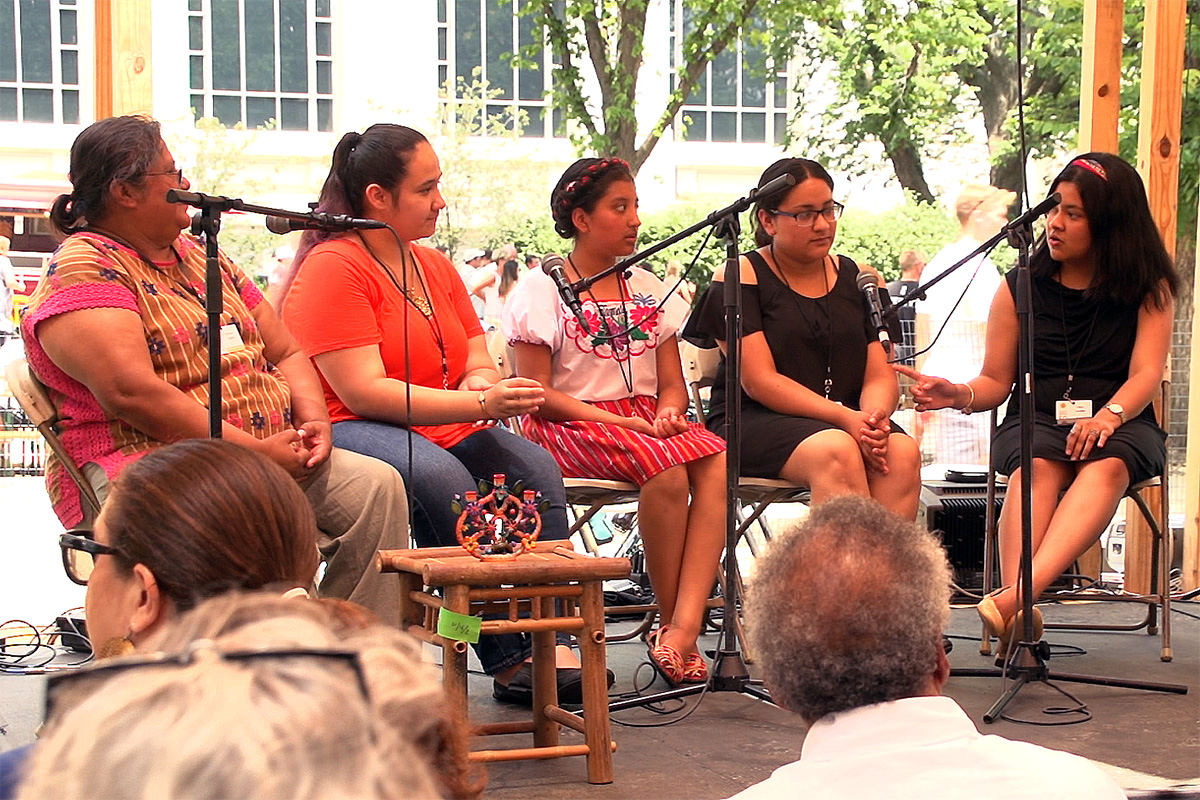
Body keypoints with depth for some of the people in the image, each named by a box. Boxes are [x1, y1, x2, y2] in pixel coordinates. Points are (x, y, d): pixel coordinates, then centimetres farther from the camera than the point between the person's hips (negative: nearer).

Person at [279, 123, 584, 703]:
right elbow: (364, 392, -18)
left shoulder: (434, 266, 18)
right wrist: (480, 404, -24)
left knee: (536, 467, -21)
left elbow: (477, 364, 15)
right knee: (442, 479, -36)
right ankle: (508, 659, -32)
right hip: (349, 433, -7)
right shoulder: (332, 268, -9)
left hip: (443, 432, 7)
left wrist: (480, 383, -12)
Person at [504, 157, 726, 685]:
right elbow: (539, 395, -6)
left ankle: (683, 629, -37)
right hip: (569, 428, -5)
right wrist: (624, 423, -15)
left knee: (715, 462, -28)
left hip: (645, 420, 5)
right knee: (665, 468, -34)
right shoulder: (541, 292, 1)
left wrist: (668, 413, -9)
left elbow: (672, 384, 16)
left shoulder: (650, 290, 19)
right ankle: (671, 621, -21)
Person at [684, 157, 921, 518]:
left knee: (902, 452, -28)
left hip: (850, 419, 4)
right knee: (836, 451, -35)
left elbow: (881, 376, 8)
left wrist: (875, 418, -17)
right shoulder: (740, 277, 1)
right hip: (755, 421, -4)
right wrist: (845, 418, -21)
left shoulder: (858, 279, 15)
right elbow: (759, 381, -9)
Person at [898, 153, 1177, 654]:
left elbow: (1146, 375, -6)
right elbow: (996, 382, 13)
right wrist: (961, 396, -11)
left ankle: (1019, 594, -58)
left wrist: (1110, 414, -27)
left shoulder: (1148, 289, 7)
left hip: (1123, 426, -1)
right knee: (1037, 468, -36)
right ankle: (1019, 610, -54)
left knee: (1106, 466, -38)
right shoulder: (1021, 287, 11)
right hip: (1036, 422, 1)